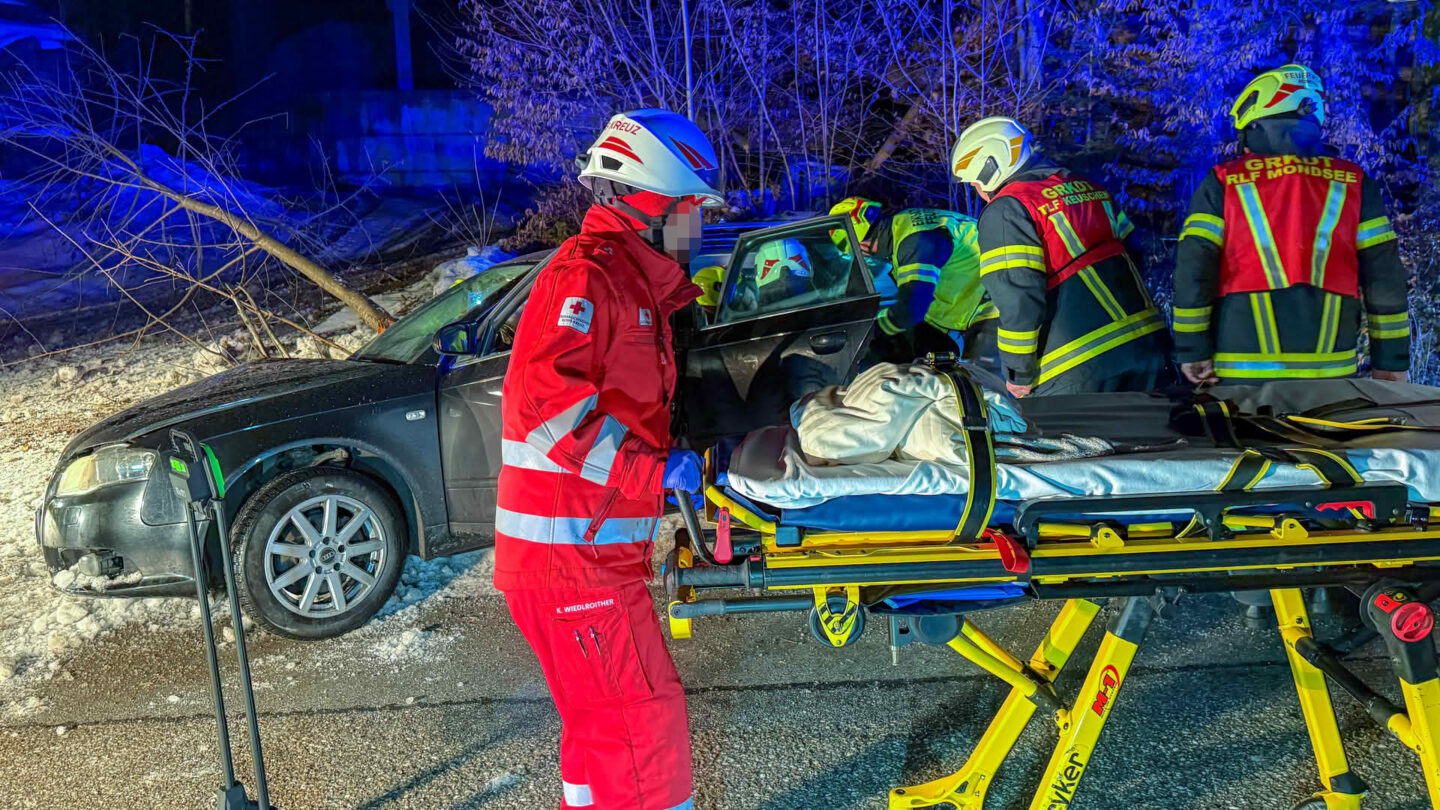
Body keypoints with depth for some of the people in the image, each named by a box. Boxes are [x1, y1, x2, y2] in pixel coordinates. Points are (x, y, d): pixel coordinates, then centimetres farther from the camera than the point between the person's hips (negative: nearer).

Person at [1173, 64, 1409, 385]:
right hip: (1329, 367, 2)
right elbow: (1384, 277, 5)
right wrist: (1392, 360, 11)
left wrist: (1193, 350, 0)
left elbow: (1193, 271, -6)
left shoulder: (1223, 184, 1)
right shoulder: (1353, 184, 6)